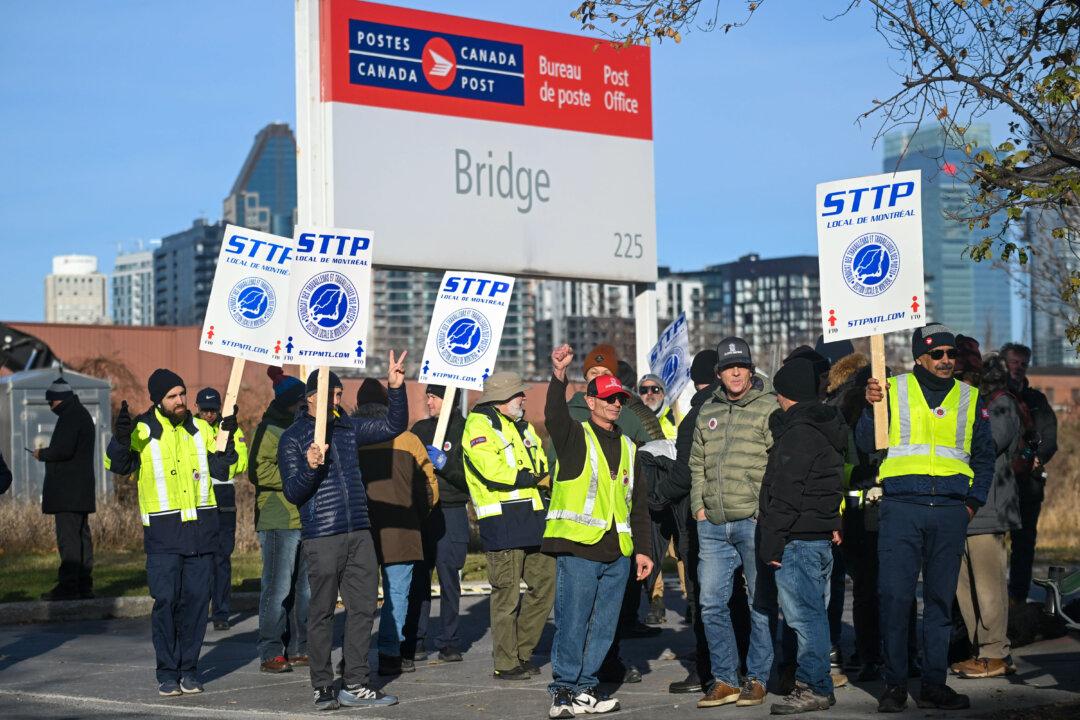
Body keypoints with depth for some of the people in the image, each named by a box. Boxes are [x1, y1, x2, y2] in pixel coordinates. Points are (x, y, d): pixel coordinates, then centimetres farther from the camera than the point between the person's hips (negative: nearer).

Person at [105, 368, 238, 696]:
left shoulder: (200, 428, 10)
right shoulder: (142, 430, -1)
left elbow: (221, 470, 8)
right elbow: (117, 465, -11)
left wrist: (228, 437, -5)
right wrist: (121, 438, -28)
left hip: (201, 530, 3)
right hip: (163, 533, -3)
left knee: (196, 599, 5)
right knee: (165, 601, -5)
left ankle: (189, 669, 14)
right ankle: (167, 673, 5)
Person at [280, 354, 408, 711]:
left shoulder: (348, 428, 13)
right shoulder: (293, 438, -1)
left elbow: (394, 425, 14)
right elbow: (293, 493, -4)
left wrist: (396, 388, 0)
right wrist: (310, 467, -22)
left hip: (359, 534, 5)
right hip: (321, 538, -5)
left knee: (363, 608, 4)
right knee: (322, 612, 0)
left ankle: (355, 685, 10)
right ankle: (322, 687, 8)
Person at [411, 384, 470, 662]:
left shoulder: (464, 430, -1)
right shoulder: (420, 428, 15)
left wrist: (444, 464, -19)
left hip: (451, 513, -4)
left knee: (449, 579, -2)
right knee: (418, 578, 1)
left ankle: (449, 643, 4)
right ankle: (415, 640, 6)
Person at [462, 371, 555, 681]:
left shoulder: (523, 427, 22)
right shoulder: (479, 425, -7)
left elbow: (542, 468, 16)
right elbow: (493, 472, -19)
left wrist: (532, 474, -7)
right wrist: (529, 476, -6)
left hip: (532, 517, 9)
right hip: (501, 521, -8)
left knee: (546, 583, 10)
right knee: (507, 594, -5)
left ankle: (521, 652, 22)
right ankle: (506, 664, 4)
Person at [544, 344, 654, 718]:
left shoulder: (627, 447, 20)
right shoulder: (575, 436, 3)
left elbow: (639, 502, 22)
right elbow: (554, 415, -21)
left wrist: (642, 548, 16)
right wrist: (558, 376, -36)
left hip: (617, 552, 6)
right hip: (579, 547, -6)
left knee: (603, 626, 8)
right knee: (573, 622, -6)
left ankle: (586, 687, 18)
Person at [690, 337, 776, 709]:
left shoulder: (769, 407, -3)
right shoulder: (707, 412, 15)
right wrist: (699, 506, 10)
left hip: (755, 522, -6)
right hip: (712, 525, 6)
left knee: (761, 604, 2)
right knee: (712, 604, 4)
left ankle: (757, 678, 11)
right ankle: (725, 679, 12)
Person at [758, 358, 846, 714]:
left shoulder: (797, 433, -15)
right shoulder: (828, 428, 16)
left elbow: (786, 493, -18)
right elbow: (832, 486, 22)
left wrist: (771, 541, -16)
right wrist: (833, 523, 24)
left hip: (797, 538, -10)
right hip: (821, 536, 10)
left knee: (803, 614, -7)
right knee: (814, 611, 14)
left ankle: (813, 688, -5)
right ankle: (816, 683, 20)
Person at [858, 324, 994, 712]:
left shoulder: (969, 398, 13)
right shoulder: (893, 391, 6)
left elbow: (984, 456, 20)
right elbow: (866, 444, 2)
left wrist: (973, 502, 9)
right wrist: (871, 406, -13)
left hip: (949, 510, 2)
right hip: (901, 508, -2)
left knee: (941, 600, 5)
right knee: (895, 596, -6)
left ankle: (933, 684, 10)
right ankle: (894, 684, 2)